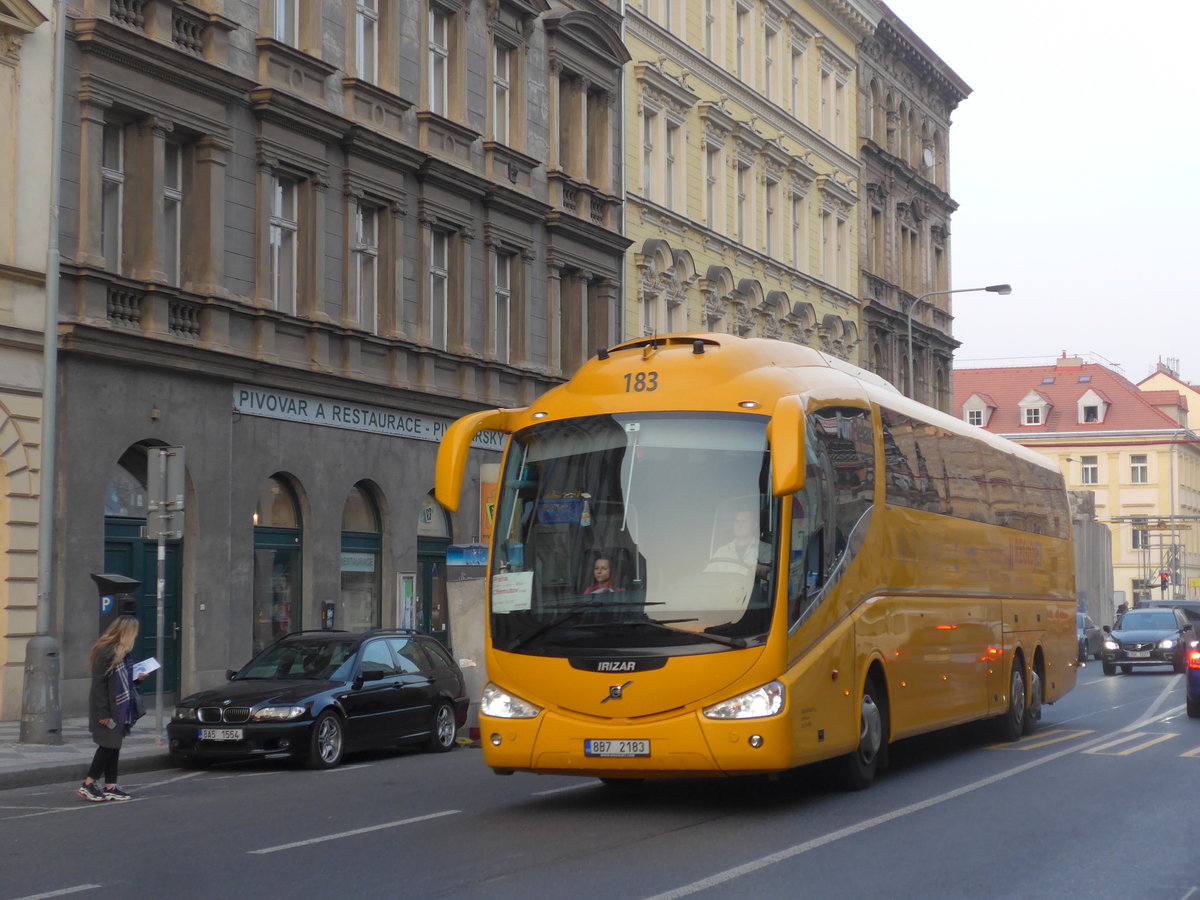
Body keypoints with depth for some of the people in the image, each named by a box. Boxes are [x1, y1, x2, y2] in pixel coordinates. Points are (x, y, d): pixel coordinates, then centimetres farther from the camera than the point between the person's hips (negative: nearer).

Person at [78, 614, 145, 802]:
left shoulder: (121, 653, 12)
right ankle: (88, 785, 4)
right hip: (107, 709, -9)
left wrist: (136, 678, 8)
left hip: (120, 709, 9)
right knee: (108, 746, -5)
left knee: (113, 747, 10)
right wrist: (103, 713, -21)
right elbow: (99, 684, -19)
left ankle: (111, 787, 14)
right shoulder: (105, 652, -17)